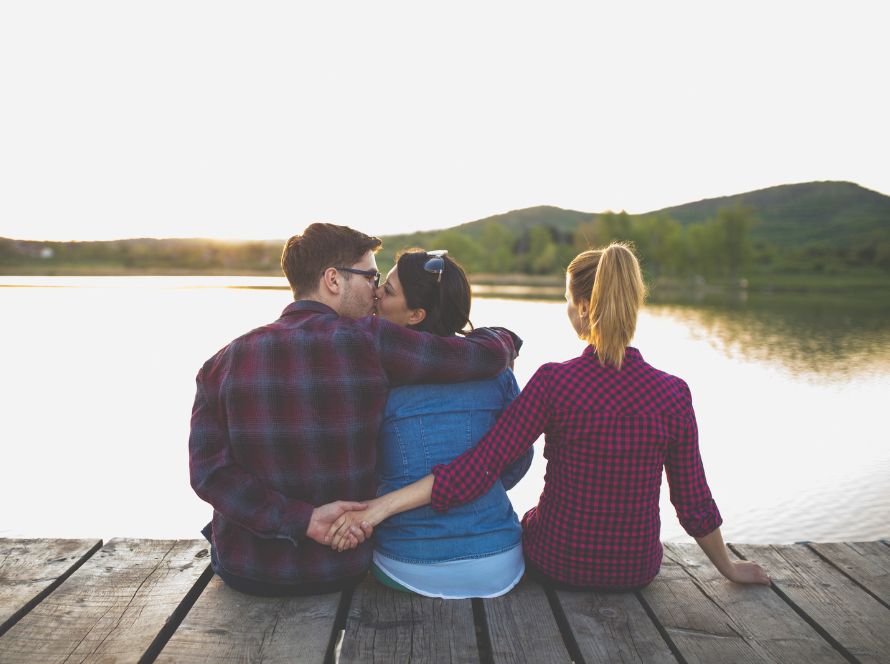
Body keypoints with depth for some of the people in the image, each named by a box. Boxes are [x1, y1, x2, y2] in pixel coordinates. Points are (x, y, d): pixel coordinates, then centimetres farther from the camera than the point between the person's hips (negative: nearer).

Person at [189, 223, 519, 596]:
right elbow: (488, 357, -19)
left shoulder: (224, 362, -11)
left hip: (245, 574, 2)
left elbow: (209, 472, -16)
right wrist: (504, 339, 3)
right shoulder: (368, 341, -21)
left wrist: (301, 519, -20)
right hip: (341, 572, -1)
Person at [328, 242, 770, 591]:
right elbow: (694, 504, -5)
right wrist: (729, 567, 13)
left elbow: (476, 470, -24)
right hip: (636, 569, 2)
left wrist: (379, 506, -22)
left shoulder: (553, 382, -21)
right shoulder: (673, 393, -14)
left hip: (556, 564, -2)